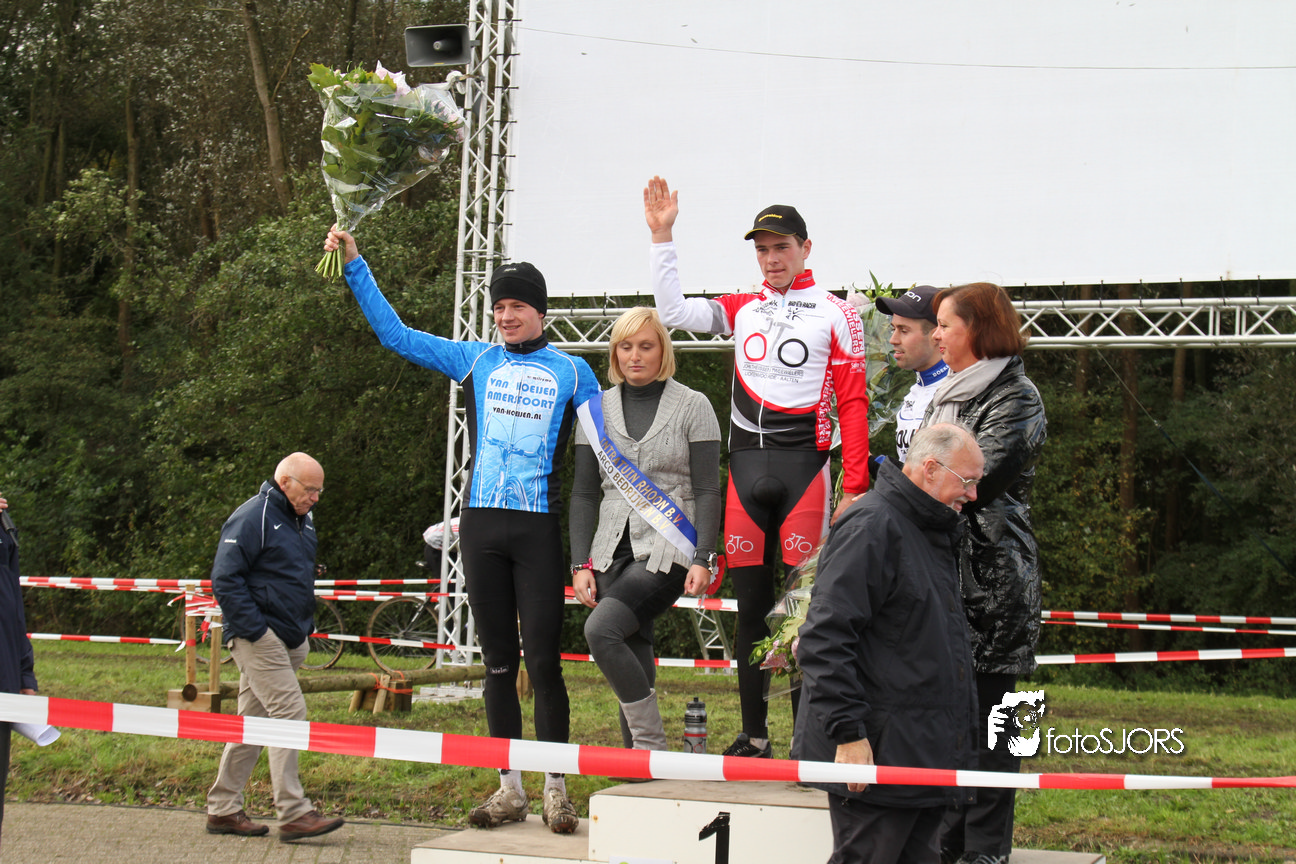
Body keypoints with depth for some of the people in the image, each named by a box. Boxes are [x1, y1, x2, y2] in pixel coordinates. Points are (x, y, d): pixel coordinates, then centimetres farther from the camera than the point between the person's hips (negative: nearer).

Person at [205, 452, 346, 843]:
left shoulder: (303, 519, 16)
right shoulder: (252, 517, -12)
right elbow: (225, 579, -16)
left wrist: (306, 625, 19)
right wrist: (255, 630, -19)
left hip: (290, 640, 9)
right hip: (260, 637, -9)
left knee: (253, 721, 11)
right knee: (290, 712, -15)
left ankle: (223, 810, 17)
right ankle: (293, 813, -15)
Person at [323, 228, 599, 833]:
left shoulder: (571, 372, 7)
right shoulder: (476, 361, 12)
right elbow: (396, 334, 14)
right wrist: (355, 267, 10)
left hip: (539, 527, -3)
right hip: (481, 525, 3)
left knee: (544, 662, -5)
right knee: (498, 662, 7)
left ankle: (555, 789, 5)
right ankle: (510, 788, 14)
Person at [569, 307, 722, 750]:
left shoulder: (692, 406, 2)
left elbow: (707, 491, -1)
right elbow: (584, 493, 11)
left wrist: (704, 559, -12)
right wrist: (581, 563, 2)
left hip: (669, 550, -4)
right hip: (612, 551, 4)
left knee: (601, 629, -25)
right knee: (634, 665, 2)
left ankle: (651, 744, -15)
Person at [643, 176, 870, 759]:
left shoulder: (835, 314, 2)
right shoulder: (742, 309, 15)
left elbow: (853, 404, -2)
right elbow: (673, 311, 6)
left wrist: (854, 487, -9)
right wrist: (662, 236, 1)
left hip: (804, 467, -4)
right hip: (745, 469, 4)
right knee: (751, 608, 7)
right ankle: (753, 736, 15)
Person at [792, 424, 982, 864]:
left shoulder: (932, 533, 19)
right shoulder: (871, 527, -14)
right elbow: (825, 638, -21)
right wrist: (847, 732, -23)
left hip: (928, 758, 10)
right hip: (875, 757, -9)